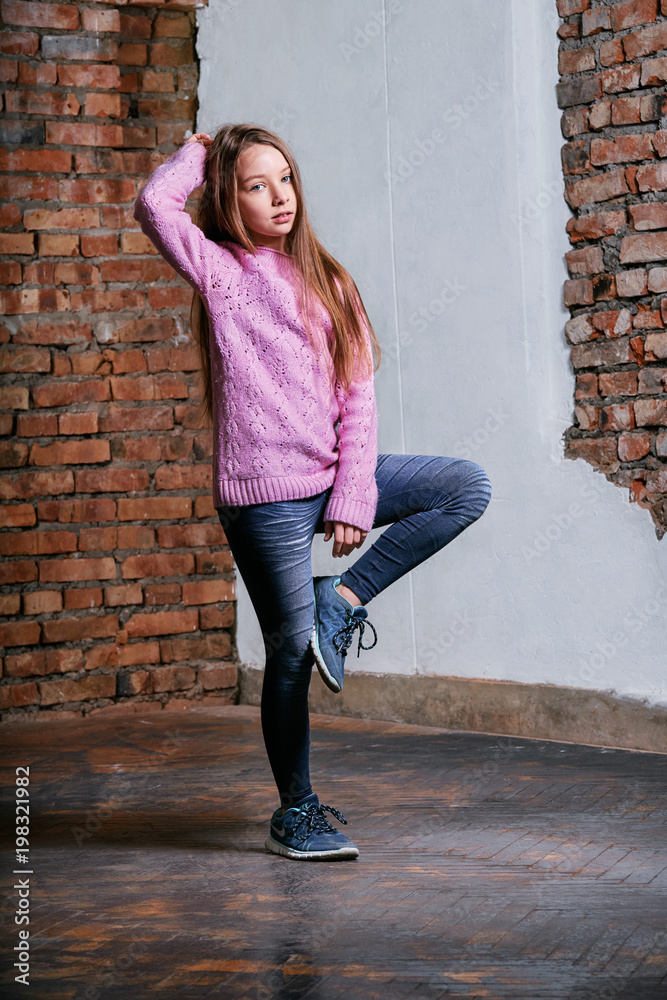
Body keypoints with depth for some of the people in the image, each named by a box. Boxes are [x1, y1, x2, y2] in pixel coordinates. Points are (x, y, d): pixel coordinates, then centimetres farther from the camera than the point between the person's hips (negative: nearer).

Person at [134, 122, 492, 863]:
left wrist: (354, 498, -5)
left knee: (467, 487, -3)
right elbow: (156, 204, -20)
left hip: (331, 475, 5)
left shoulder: (324, 280, 12)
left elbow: (359, 398, 7)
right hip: (265, 495, -5)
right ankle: (296, 814, 14)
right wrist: (200, 152, 0)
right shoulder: (218, 270, 0)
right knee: (292, 653, -2)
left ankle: (343, 598, -2)